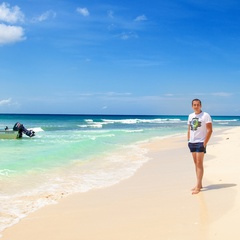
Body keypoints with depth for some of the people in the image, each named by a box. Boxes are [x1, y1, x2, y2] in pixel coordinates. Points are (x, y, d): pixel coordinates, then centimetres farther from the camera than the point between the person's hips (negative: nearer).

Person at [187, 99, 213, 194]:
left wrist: (205, 143, -16)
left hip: (200, 142, -6)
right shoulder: (190, 116, 12)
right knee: (196, 163, 10)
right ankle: (199, 184, 17)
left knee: (199, 164, -7)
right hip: (192, 143, 7)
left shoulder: (206, 115, -8)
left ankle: (198, 186, -6)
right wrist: (188, 141, 10)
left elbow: (210, 130, -11)